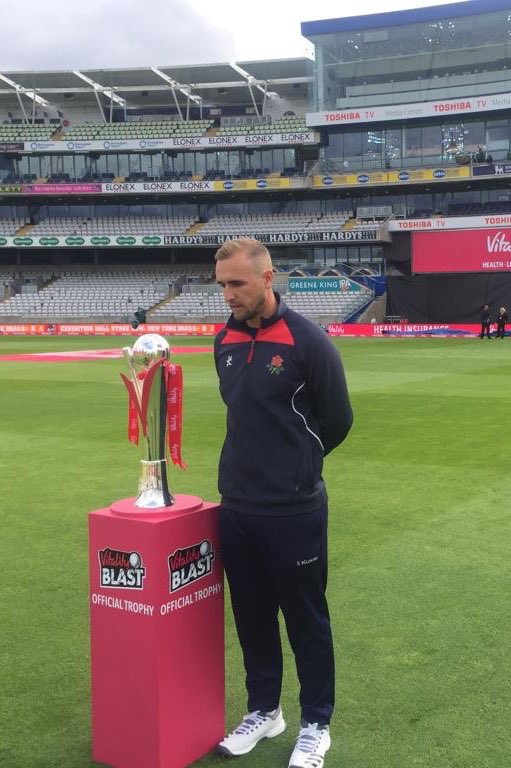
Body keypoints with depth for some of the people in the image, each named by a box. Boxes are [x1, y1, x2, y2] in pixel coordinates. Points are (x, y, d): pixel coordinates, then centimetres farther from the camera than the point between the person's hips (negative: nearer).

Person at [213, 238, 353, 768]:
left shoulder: (307, 342, -14)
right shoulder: (224, 342, 4)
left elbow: (337, 421, -5)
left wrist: (296, 468, 7)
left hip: (294, 511, -5)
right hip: (235, 508, 6)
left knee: (306, 620, 9)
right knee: (251, 616, 17)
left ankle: (316, 725, 25)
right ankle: (264, 710, 35)